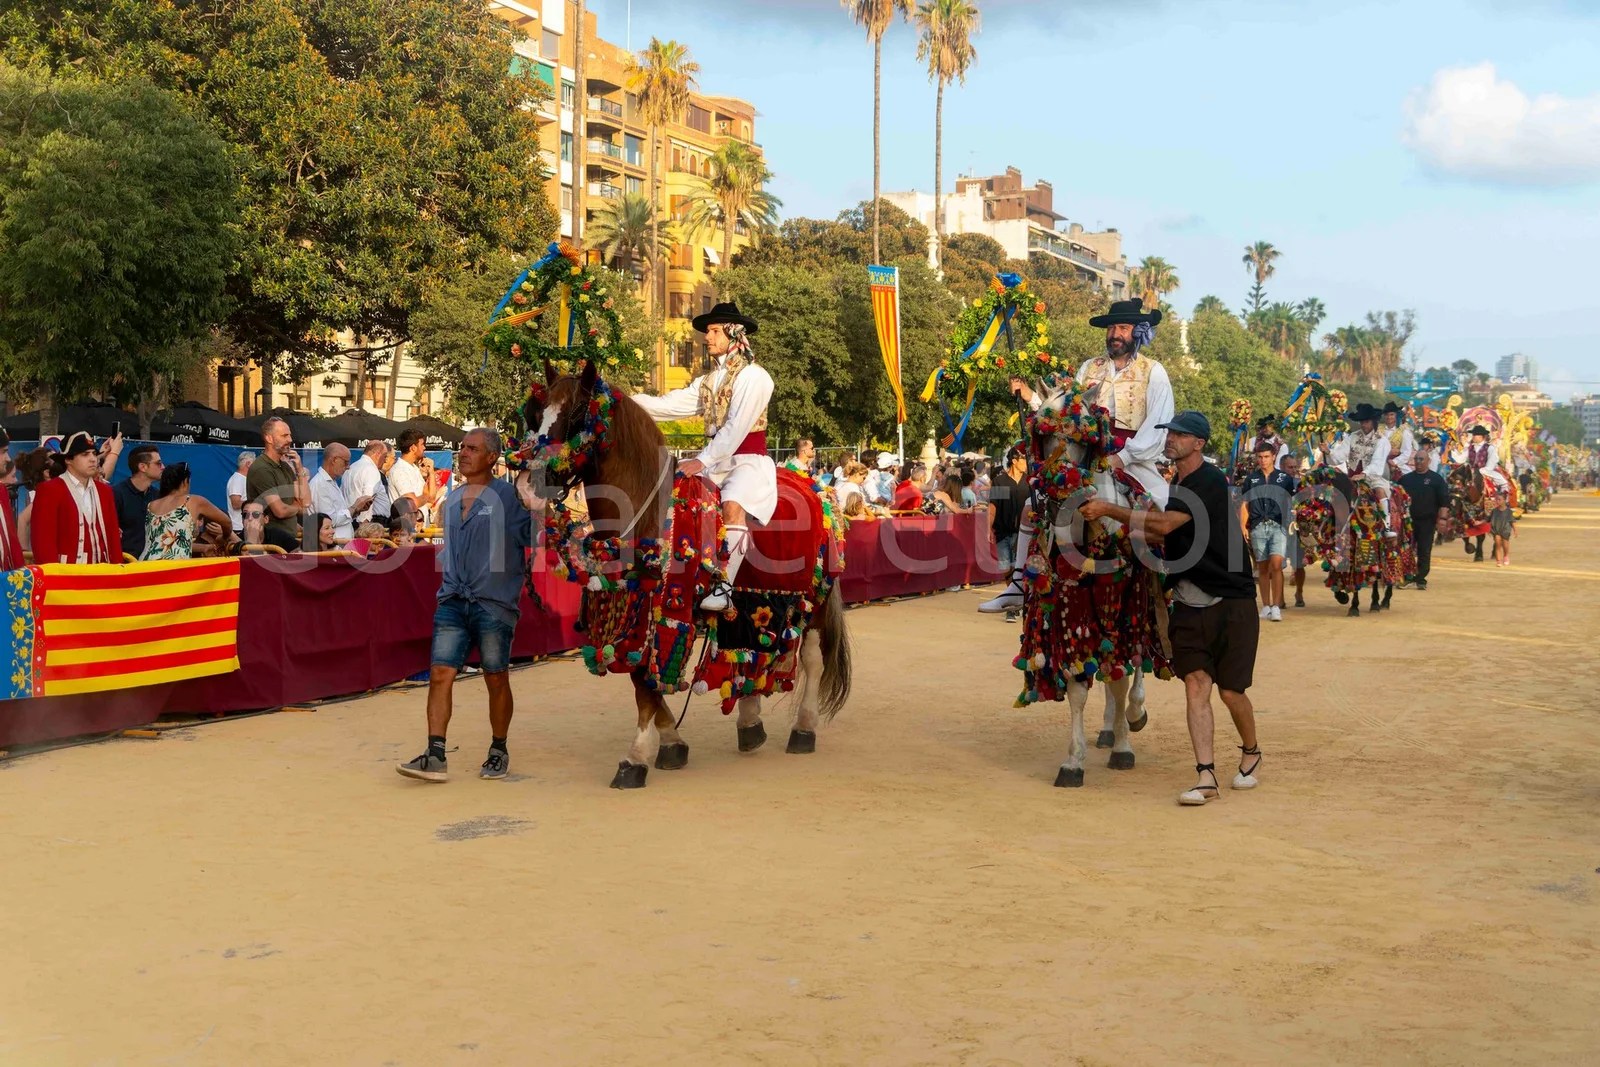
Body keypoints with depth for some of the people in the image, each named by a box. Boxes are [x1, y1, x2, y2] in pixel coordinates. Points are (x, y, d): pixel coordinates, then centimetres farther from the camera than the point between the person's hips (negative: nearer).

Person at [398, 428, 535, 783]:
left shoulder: (509, 497, -4)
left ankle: (498, 752, 21)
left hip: (494, 603, -5)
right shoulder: (450, 500, 15)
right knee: (440, 674, -4)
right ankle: (435, 756, -4)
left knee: (496, 679, 6)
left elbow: (534, 539, -7)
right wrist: (448, 583, 17)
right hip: (453, 601, 5)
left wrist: (535, 507, -19)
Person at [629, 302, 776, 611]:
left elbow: (736, 427, -17)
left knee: (733, 505, -35)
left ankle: (723, 588, -37)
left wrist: (702, 461, -22)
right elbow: (669, 405, 6)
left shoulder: (753, 376, -8)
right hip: (716, 460, 8)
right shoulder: (708, 381, 15)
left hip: (749, 461, -8)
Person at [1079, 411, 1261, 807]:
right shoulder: (1179, 484, 14)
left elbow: (1165, 524, -25)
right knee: (1195, 684, -5)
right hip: (1190, 603, 7)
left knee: (1230, 691, 1)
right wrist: (1128, 532, 11)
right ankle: (1206, 778, -7)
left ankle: (1251, 753, 30)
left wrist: (1110, 510, -25)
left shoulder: (1211, 481, -15)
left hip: (1231, 603, -7)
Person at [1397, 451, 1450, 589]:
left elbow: (1444, 501, -1)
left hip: (1427, 521, -2)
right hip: (1408, 520, 2)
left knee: (1424, 552, -2)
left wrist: (1440, 519, -8)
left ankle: (1421, 579, 4)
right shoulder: (1405, 478, 11)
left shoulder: (1436, 479, 3)